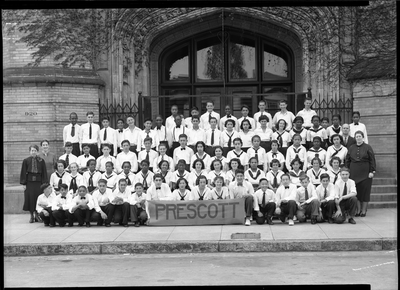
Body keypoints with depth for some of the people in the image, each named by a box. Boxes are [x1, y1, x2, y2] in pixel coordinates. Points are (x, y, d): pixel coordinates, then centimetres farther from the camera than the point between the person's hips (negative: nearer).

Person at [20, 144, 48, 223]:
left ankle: (37, 215, 13)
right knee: (30, 198, 0)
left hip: (38, 182, 0)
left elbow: (44, 173, 4)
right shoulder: (26, 161, 3)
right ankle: (31, 216, 12)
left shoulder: (41, 161, 4)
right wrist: (23, 183, -3)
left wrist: (44, 183, -2)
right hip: (29, 182, 0)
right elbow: (23, 172, 3)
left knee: (38, 198, -2)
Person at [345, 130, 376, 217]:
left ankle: (364, 210, 6)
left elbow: (372, 160, -2)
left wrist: (372, 171, -9)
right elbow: (347, 160, 13)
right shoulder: (351, 148, 10)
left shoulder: (368, 147, 0)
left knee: (365, 191, -1)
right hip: (354, 173, 3)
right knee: (356, 191, 1)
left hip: (365, 173, -3)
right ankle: (358, 209, 8)